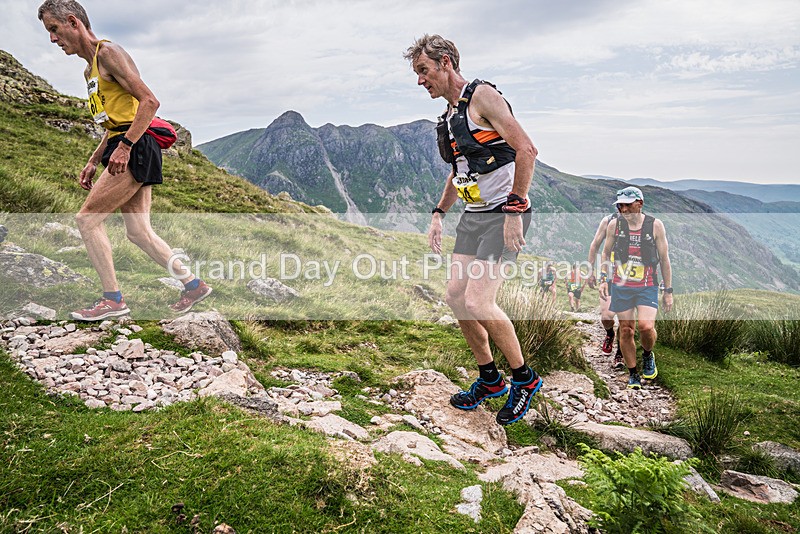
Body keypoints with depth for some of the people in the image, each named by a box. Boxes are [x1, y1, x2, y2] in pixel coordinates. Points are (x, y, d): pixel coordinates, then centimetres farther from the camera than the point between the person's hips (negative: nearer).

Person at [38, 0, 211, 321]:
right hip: (124, 150, 10)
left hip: (135, 150, -10)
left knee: (87, 219, -8)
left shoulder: (108, 52, -6)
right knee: (139, 233, 6)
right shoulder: (90, 71, 24)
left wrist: (124, 146, -23)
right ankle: (194, 285, 12)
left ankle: (113, 300, -2)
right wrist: (93, 162, 23)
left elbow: (149, 101, -17)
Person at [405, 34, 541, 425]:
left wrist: (514, 208, -22)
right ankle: (489, 379, 20)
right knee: (456, 296, 4)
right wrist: (438, 213, 19)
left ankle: (524, 379, 6)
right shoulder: (450, 115, 17)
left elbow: (526, 150, -19)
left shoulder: (482, 96, -10)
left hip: (504, 214, -9)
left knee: (478, 301, -16)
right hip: (473, 215, 9)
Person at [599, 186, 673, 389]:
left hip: (647, 286, -2)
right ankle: (632, 374, 21)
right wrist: (603, 278, 3)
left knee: (646, 326, -20)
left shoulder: (655, 225, -3)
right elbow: (606, 253, 13)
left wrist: (668, 291, 2)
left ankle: (648, 355, 14)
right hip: (621, 286, 2)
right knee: (626, 331, 4)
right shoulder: (615, 225, 1)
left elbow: (664, 259, 2)